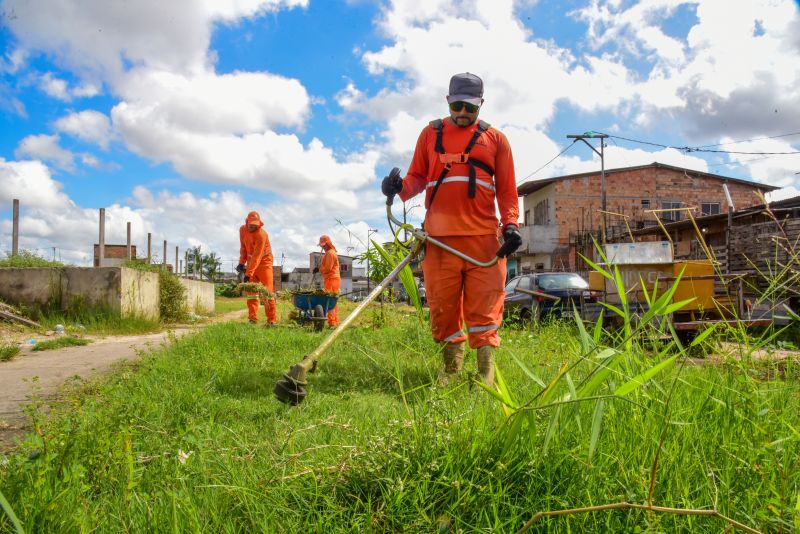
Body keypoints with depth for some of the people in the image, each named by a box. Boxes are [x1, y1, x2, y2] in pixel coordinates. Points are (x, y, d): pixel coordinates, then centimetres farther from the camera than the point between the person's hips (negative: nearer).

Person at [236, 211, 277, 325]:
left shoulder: (261, 234, -26)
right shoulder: (242, 230, -4)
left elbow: (257, 257, -30)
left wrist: (249, 274, -34)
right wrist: (241, 262, 2)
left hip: (264, 261, -6)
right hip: (251, 261, 6)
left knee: (267, 289, -9)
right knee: (251, 289, 0)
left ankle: (272, 320, -7)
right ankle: (253, 319, 1)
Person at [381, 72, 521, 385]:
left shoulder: (495, 139, 14)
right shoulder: (430, 134, 17)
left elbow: (506, 189, 11)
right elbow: (418, 177, 15)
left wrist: (511, 224, -4)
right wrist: (401, 187, -8)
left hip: (484, 237, -1)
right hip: (439, 237, 1)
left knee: (484, 308, -4)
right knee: (443, 307, 2)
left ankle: (486, 373, 1)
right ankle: (451, 369, 14)